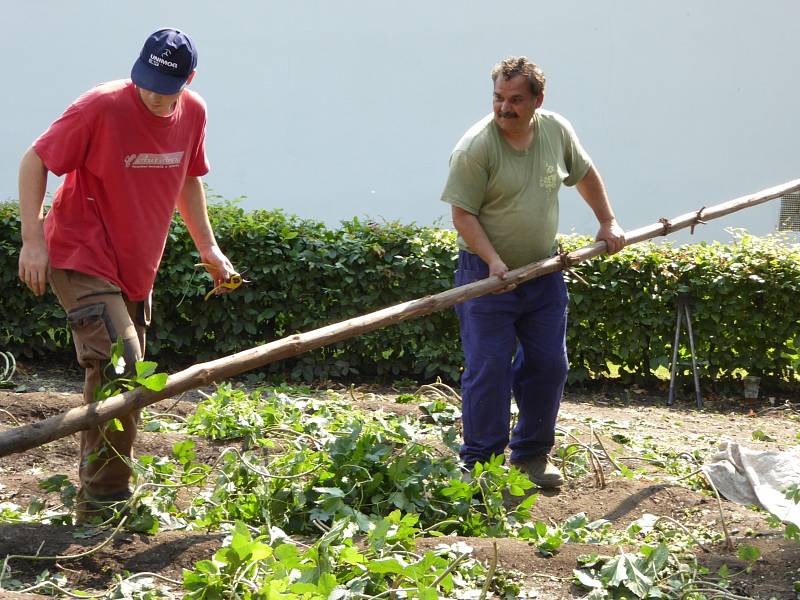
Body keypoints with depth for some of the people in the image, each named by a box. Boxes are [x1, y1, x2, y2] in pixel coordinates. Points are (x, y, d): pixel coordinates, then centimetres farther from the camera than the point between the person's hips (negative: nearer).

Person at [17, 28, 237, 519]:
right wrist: (33, 239, -19)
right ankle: (103, 499, -12)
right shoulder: (102, 108, -20)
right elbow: (34, 162, -13)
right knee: (119, 367, -21)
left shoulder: (193, 114, -2)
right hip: (82, 260, -7)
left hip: (137, 270, 7)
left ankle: (100, 498, 29)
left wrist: (208, 247, 15)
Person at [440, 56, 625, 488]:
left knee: (549, 366, 10)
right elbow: (462, 213, -16)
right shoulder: (475, 148, -17)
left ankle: (532, 455, 25)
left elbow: (584, 174, 20)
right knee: (488, 369, -6)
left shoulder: (557, 132, 2)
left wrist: (608, 222, 19)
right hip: (489, 274, -6)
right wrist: (493, 260, -26)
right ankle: (480, 463, 5)